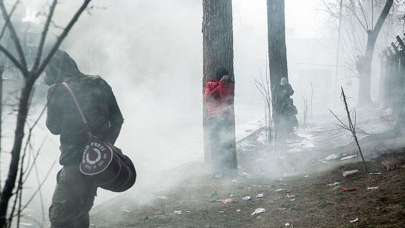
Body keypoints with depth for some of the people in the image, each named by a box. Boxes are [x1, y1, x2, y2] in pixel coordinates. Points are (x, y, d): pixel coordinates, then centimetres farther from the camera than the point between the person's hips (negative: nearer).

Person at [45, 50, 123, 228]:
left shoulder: (57, 91, -10)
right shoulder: (99, 84, 6)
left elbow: (54, 128, 1)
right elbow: (117, 119, 10)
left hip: (75, 162, -7)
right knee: (80, 212, 23)